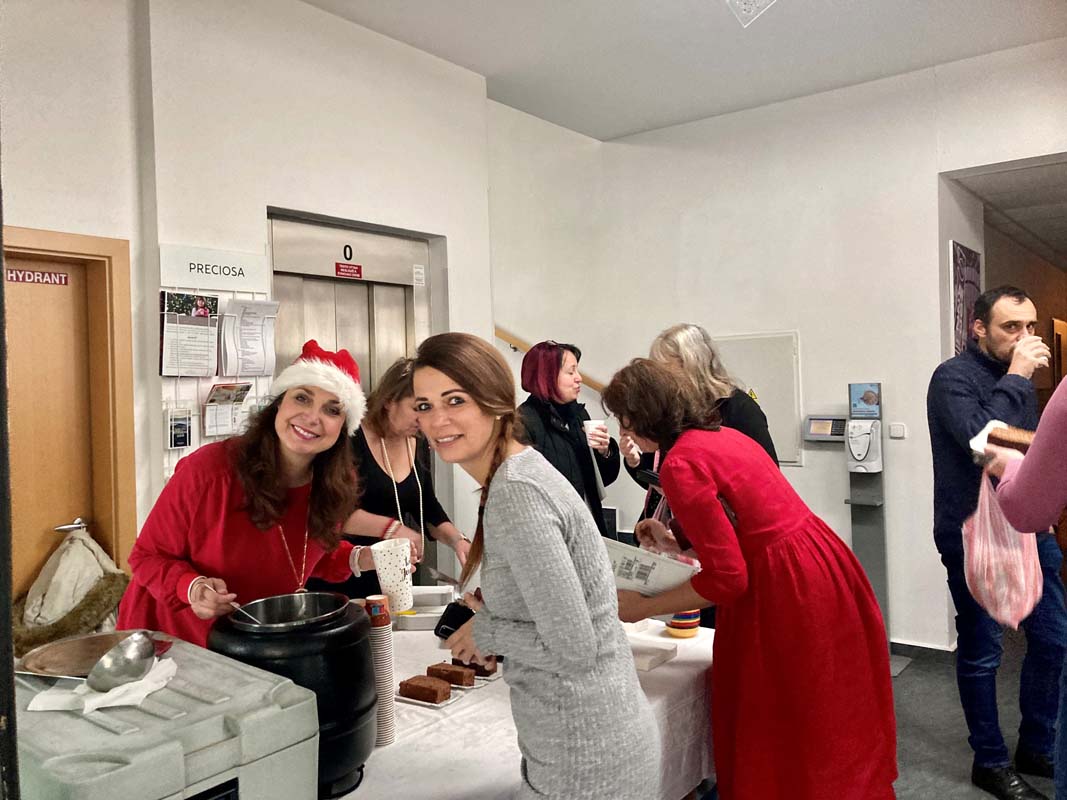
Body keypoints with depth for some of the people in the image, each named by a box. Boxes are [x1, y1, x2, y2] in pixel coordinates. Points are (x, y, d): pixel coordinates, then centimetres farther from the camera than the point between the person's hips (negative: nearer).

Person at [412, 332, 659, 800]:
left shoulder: (516, 495, -24)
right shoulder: (521, 470, 4)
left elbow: (573, 648, -24)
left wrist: (488, 632, -10)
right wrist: (491, 624, 3)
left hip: (585, 761, -9)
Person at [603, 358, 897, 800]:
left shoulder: (680, 464, -19)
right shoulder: (723, 434, 8)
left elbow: (726, 578, -21)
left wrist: (642, 608, -11)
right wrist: (679, 542, 17)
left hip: (785, 592, -9)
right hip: (824, 569, 9)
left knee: (782, 735, 12)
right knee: (828, 728, 26)